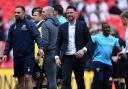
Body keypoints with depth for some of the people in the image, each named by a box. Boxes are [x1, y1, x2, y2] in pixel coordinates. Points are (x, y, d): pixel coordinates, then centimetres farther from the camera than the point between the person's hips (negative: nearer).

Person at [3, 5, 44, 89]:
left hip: (28, 56, -5)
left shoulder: (30, 24, -3)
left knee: (28, 77, -11)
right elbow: (9, 41, 15)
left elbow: (37, 36, -10)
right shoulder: (13, 26, 11)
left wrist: (41, 47, -25)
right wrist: (6, 53, 6)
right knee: (20, 79, 11)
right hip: (17, 57, 5)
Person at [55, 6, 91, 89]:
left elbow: (89, 41, 2)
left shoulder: (82, 25, 2)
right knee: (66, 81, -10)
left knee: (80, 80, 11)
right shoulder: (62, 27, 8)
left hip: (78, 57, -1)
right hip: (66, 57, 1)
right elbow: (58, 43, 9)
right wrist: (57, 57, -2)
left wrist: (83, 50, -15)